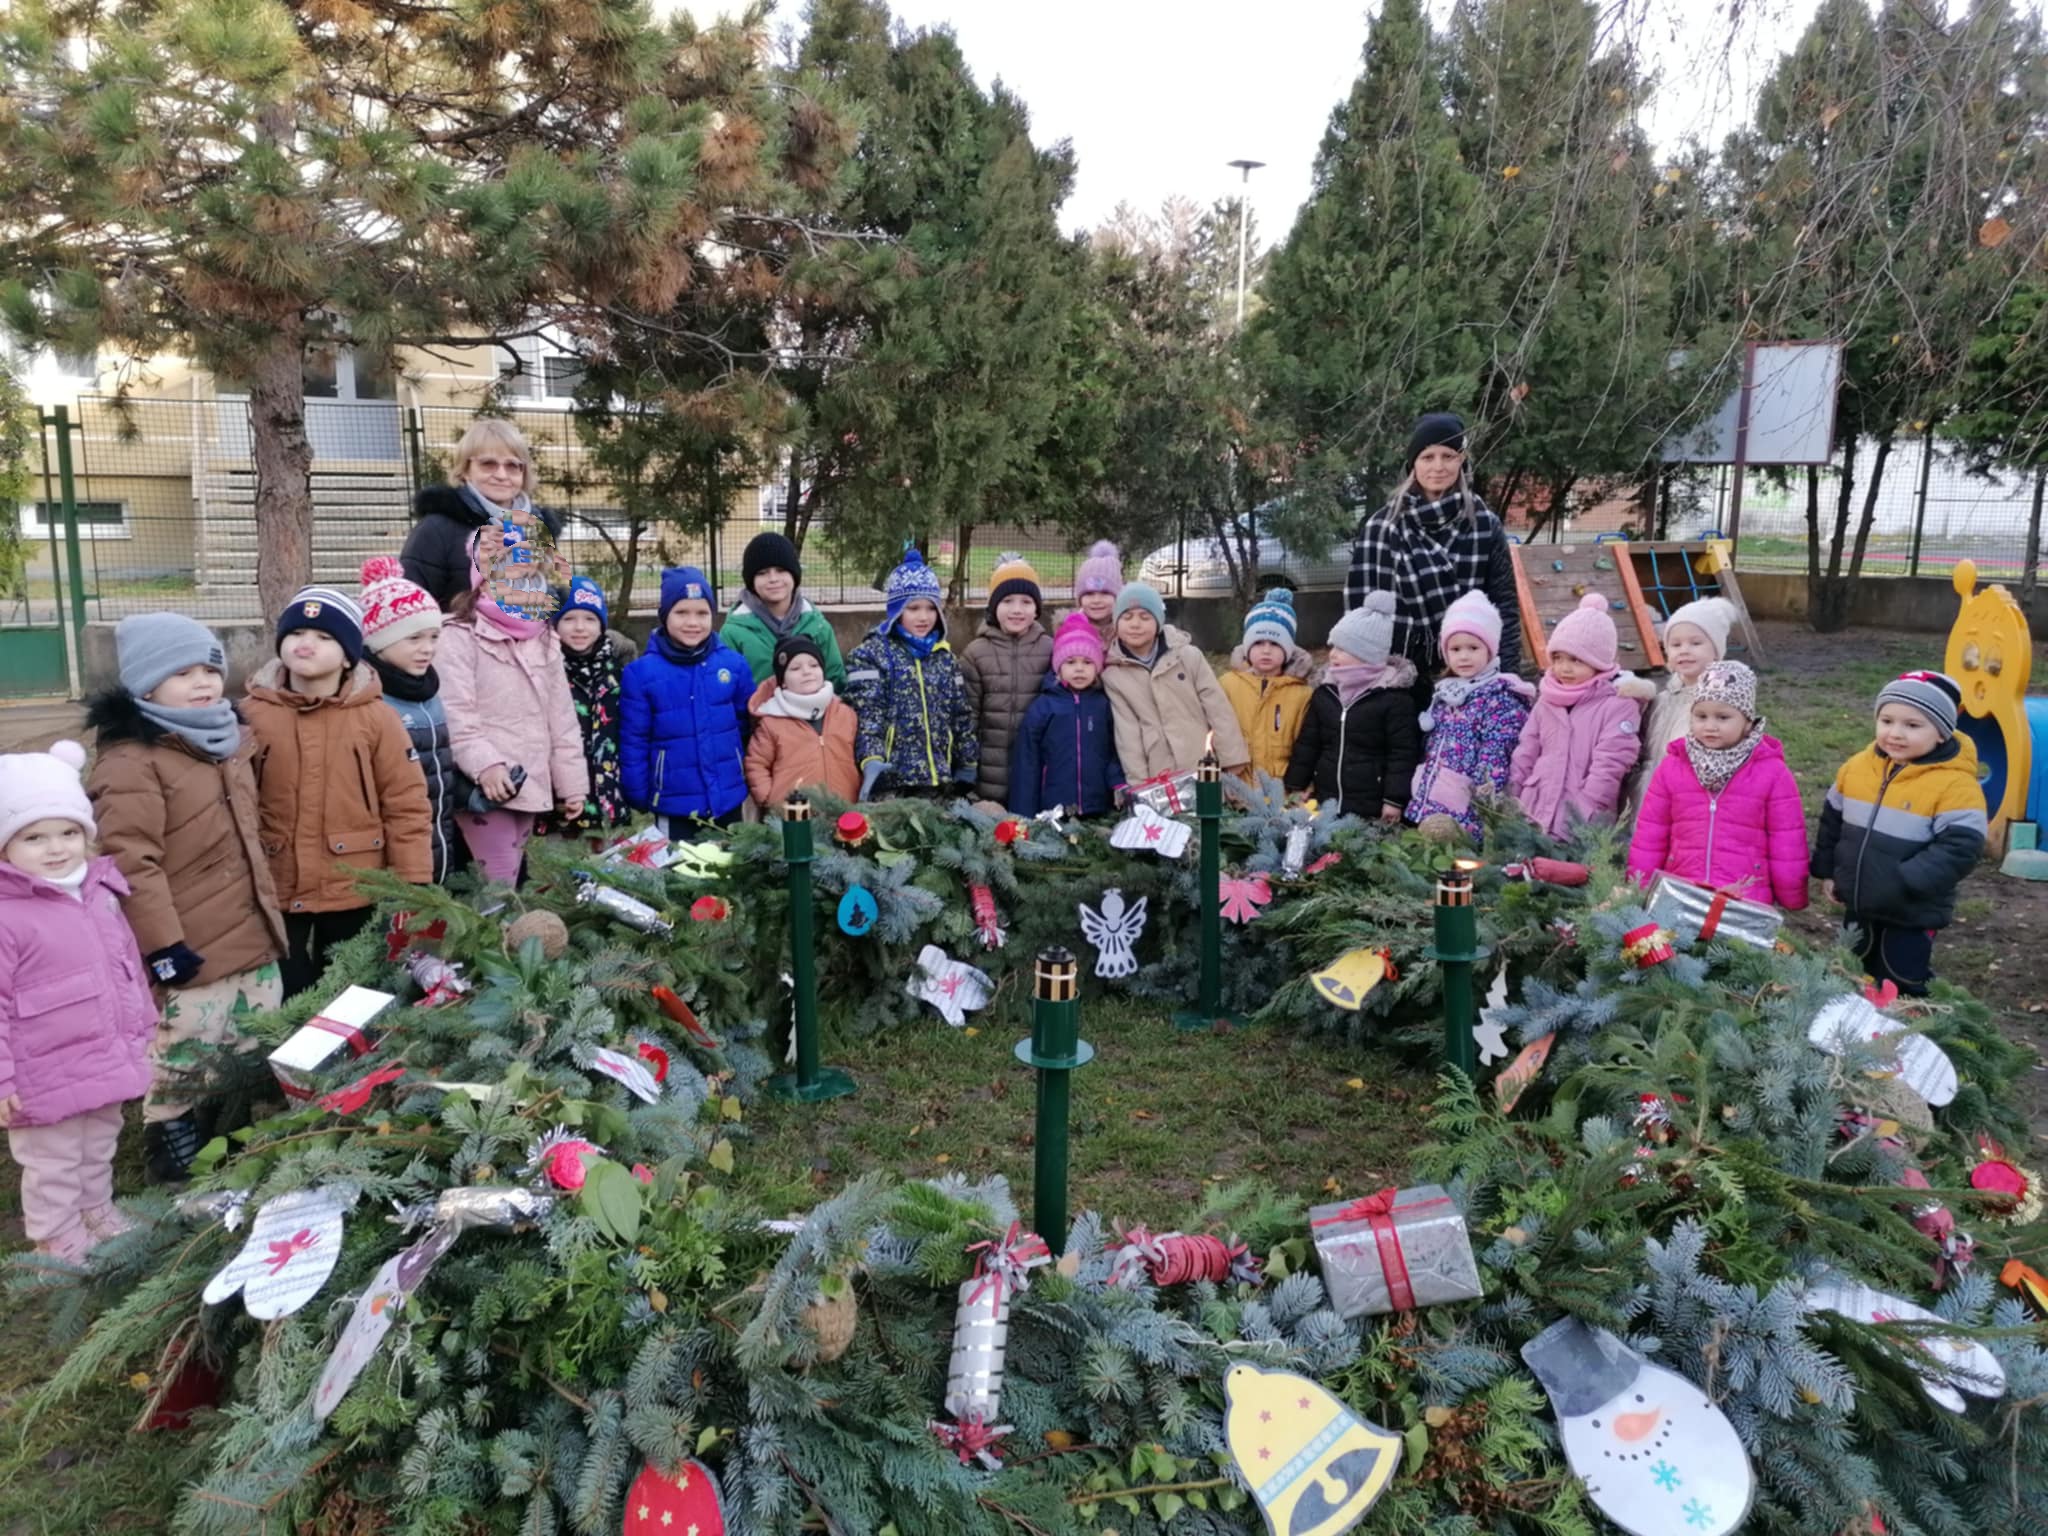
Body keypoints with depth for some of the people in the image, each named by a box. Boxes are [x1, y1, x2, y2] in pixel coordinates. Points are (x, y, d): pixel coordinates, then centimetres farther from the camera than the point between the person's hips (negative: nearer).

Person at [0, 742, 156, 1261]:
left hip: (106, 1064, 7)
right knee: (53, 1172, 10)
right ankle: (62, 1251, 26)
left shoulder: (99, 893, 2)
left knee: (99, 1156, 26)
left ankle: (101, 1220, 45)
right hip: (47, 1080, -7)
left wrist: (141, 1032, 19)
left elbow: (130, 965, 14)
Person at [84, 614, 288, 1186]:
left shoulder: (231, 740, 11)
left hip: (253, 943, 8)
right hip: (187, 956, -8)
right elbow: (130, 864, -21)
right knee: (181, 1079, 2)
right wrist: (162, 946, -22)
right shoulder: (130, 762, -16)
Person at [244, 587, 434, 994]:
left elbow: (406, 804, -4)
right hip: (274, 891, 0)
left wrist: (412, 884, -6)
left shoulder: (374, 717, -4)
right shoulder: (252, 714, -2)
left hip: (356, 893, 0)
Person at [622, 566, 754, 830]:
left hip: (730, 800, 2)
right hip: (674, 805, -2)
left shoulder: (734, 663, -2)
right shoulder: (641, 672, -8)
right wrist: (637, 797, -4)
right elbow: (632, 743, -3)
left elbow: (749, 728, 7)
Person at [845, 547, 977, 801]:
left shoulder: (945, 657, 15)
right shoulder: (871, 654, -2)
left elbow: (962, 715, 18)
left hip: (941, 779, 5)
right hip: (891, 779, -5)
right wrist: (872, 761, -25)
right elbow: (865, 714, -11)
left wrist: (968, 766, 15)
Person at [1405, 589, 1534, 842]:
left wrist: (1487, 807, -20)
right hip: (1433, 805, 7)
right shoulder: (1444, 693, 13)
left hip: (1471, 810, -7)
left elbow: (1496, 758, -15)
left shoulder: (1500, 698, -9)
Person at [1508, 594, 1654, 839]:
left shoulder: (1618, 705, -7)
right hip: (1534, 814, 6)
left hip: (1582, 827, -6)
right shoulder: (1546, 702, 12)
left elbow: (1608, 766, -13)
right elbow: (1525, 754, 14)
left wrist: (1583, 816, -18)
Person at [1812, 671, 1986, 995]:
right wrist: (1826, 870, 9)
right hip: (1858, 907, 6)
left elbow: (1959, 849, -26)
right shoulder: (1856, 767, -2)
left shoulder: (1956, 785, -20)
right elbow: (1832, 820, 12)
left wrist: (1902, 883, -29)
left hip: (1913, 915, -5)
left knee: (1902, 991, 8)